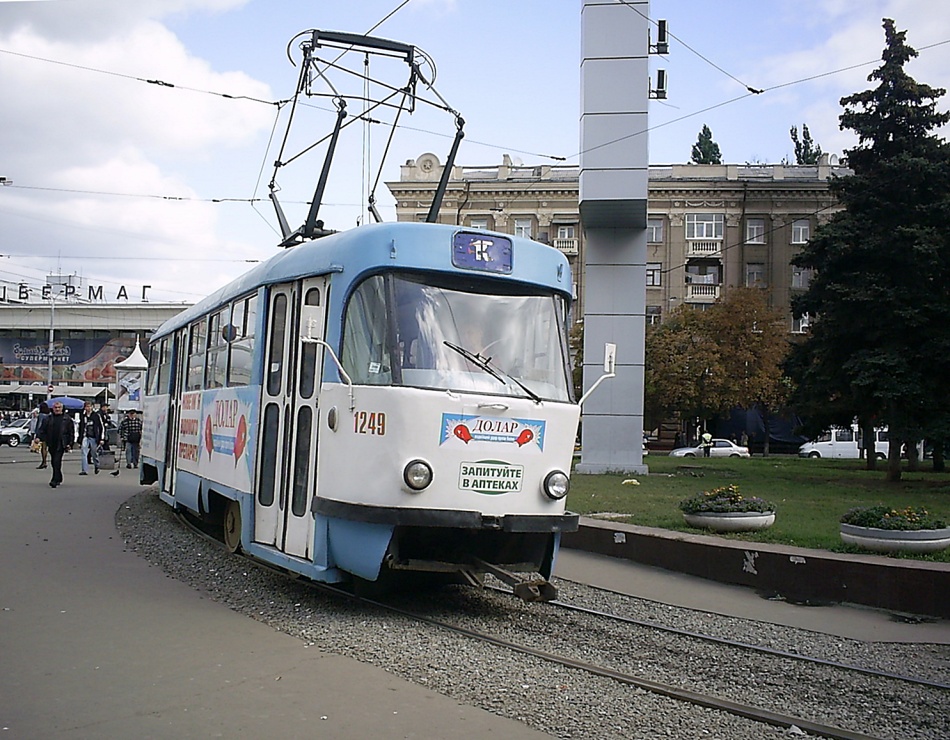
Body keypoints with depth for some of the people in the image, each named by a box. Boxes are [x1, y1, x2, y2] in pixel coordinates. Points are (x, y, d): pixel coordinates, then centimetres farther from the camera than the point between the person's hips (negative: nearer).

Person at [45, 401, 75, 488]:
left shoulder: (66, 419, 1)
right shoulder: (49, 418, 9)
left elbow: (71, 432, 2)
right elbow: (46, 431, 11)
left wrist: (70, 443, -4)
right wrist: (46, 443, 6)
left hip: (61, 444, -4)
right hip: (51, 444, 4)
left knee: (57, 461, -12)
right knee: (53, 462, 13)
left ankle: (55, 480, -14)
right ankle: (59, 478, 29)